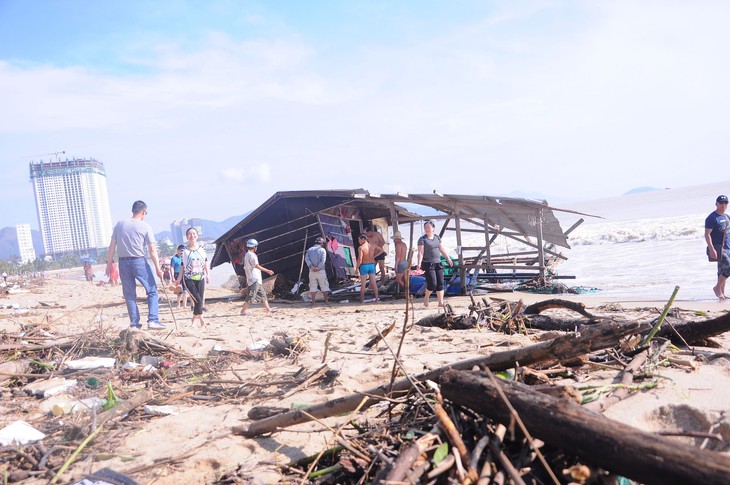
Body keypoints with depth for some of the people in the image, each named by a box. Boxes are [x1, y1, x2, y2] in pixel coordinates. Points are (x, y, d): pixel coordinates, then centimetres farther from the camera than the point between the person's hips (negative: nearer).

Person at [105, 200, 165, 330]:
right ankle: (153, 320, -3)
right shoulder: (145, 227, -5)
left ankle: (134, 323, 14)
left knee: (129, 294, 12)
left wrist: (109, 263, 12)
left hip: (123, 263, 4)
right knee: (152, 291, 5)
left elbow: (112, 246, 5)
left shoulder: (120, 224, 6)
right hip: (139, 262, -4)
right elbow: (152, 249, -7)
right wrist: (158, 268, -6)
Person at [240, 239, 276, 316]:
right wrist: (267, 271, -19)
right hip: (254, 280, -10)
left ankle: (268, 309, 14)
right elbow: (257, 266, -21)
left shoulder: (247, 255, 17)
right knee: (251, 295, -8)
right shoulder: (251, 255, -13)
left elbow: (246, 267, 20)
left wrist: (247, 279, 23)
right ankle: (244, 310, -4)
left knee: (262, 294, 11)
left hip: (257, 280, 10)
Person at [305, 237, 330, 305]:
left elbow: (306, 259, -4)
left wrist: (311, 267, -13)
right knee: (324, 286, 8)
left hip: (312, 271, 2)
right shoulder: (322, 250, 1)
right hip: (321, 271, -2)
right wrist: (318, 268, -16)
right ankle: (326, 301, 9)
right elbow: (323, 260, -13)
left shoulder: (309, 250, 10)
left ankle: (313, 302, 3)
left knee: (313, 286, 6)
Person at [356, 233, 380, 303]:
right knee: (373, 283, 8)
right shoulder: (372, 246, 2)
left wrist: (357, 268, -13)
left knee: (363, 284, 3)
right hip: (372, 265, 4)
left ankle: (362, 300, 8)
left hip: (364, 266, -4)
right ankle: (376, 298, 9)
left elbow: (360, 259, -21)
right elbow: (381, 249, 19)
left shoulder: (361, 247, -15)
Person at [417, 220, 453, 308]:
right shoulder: (422, 239, -7)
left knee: (440, 284, 2)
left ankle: (441, 302, 8)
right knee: (432, 284, -10)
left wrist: (448, 258, 18)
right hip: (428, 264, -6)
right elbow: (420, 252, -14)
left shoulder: (437, 237, 11)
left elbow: (442, 249, 18)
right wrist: (419, 263, -25)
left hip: (438, 263, 6)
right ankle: (426, 298, 16)